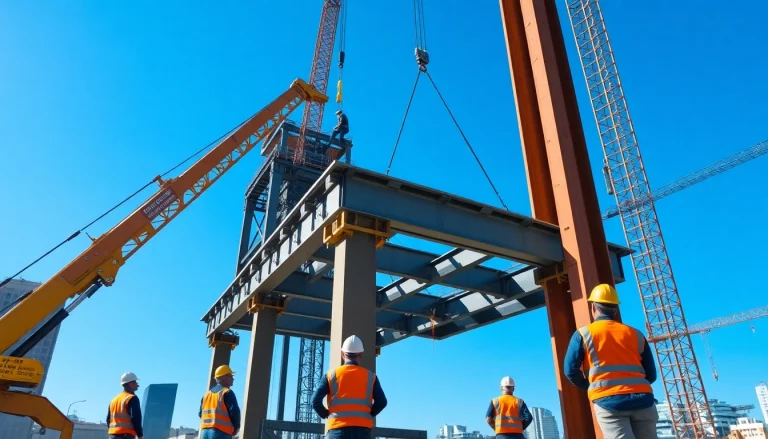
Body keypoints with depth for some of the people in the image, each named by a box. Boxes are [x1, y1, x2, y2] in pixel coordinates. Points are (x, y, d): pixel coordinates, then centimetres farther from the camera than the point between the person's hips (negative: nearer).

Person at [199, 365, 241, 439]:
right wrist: (236, 428, 1)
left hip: (205, 432, 8)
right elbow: (234, 412, -15)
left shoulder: (207, 394, 17)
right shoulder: (227, 393, -7)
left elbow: (200, 413, 19)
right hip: (221, 432, -8)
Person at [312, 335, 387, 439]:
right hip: (362, 429, 1)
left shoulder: (332, 375, 6)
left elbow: (315, 401, -1)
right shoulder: (370, 376, 8)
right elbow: (382, 402, 1)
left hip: (338, 429, -1)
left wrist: (326, 415, 15)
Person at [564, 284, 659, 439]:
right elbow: (651, 375, 17)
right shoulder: (636, 334, 17)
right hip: (642, 399, 4)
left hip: (608, 401, -3)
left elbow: (571, 370, 0)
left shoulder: (583, 334, 6)